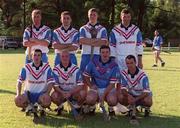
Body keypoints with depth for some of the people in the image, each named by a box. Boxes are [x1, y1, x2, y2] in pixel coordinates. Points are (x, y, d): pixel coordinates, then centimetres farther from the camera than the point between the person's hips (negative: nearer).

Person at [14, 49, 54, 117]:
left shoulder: (47, 67, -7)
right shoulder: (26, 67, -3)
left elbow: (50, 82, -8)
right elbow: (19, 81, -2)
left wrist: (47, 93, -24)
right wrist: (18, 94, -17)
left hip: (41, 94, -2)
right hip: (28, 93, 2)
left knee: (47, 101, -34)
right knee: (18, 100, -27)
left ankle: (41, 106, 5)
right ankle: (29, 106, 9)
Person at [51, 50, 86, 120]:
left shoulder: (75, 69, -8)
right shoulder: (56, 69, -6)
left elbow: (80, 85, -14)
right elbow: (55, 85, -8)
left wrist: (70, 93, -27)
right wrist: (62, 93, -27)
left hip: (74, 92, 0)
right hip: (61, 92, 0)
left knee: (82, 93, -31)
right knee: (53, 96, -31)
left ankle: (77, 109, 1)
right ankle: (60, 107, 5)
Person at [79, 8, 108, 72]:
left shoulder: (102, 29, 9)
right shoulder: (83, 28, 10)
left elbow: (104, 42, -6)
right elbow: (81, 41, -8)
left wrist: (88, 41, -10)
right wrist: (97, 40, -11)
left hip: (98, 55, 0)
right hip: (86, 55, 0)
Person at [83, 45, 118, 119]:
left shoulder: (114, 65, -8)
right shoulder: (93, 62, -3)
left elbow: (112, 83, -10)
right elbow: (86, 75, 6)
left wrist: (103, 96, -18)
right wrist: (91, 86, -8)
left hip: (108, 88, -1)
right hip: (96, 87, 1)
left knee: (112, 100, -32)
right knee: (89, 99, -30)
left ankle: (111, 109, 7)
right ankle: (92, 107, 9)